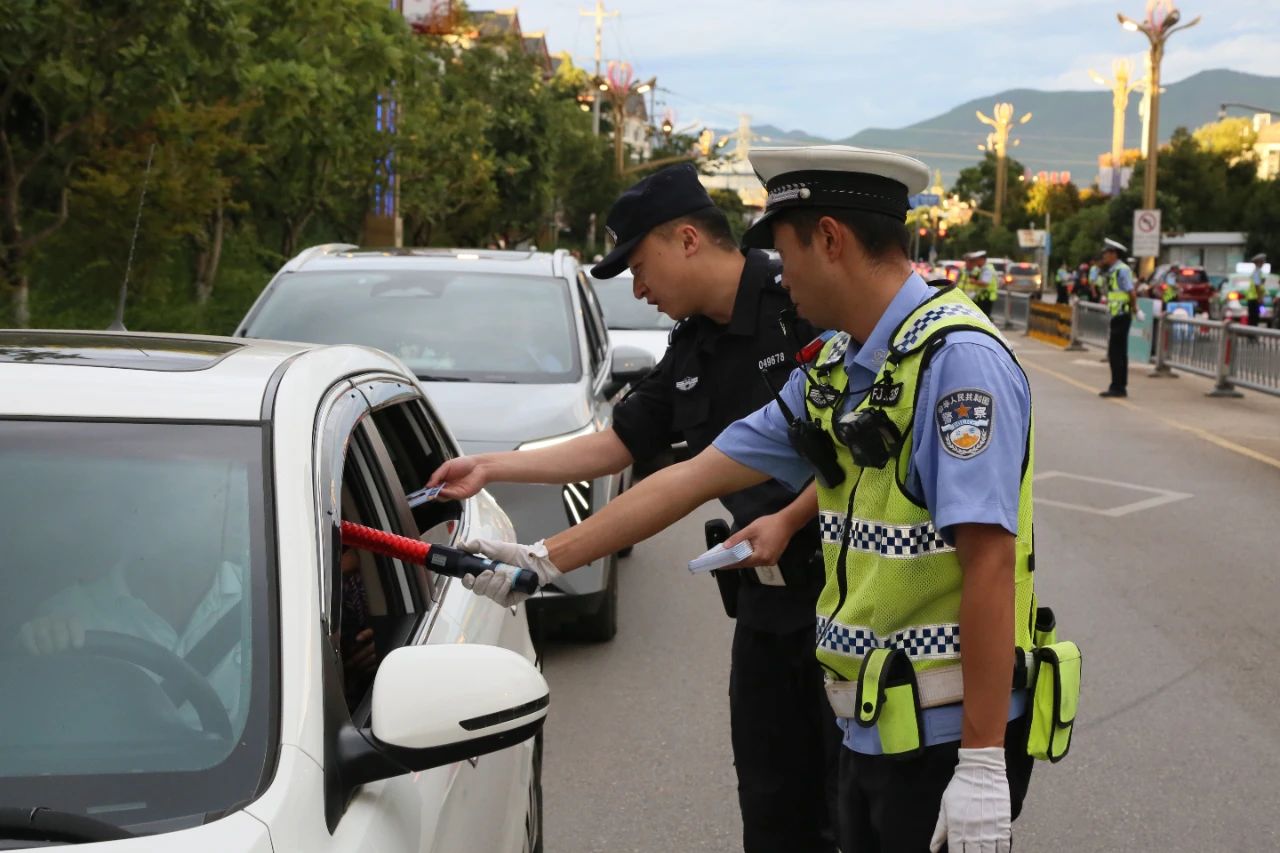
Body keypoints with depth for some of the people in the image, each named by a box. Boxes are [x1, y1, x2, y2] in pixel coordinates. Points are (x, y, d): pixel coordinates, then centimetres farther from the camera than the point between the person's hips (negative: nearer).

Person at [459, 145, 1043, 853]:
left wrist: (983, 765, -25)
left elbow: (989, 562, -23)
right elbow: (697, 476, 13)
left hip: (947, 737, -8)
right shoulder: (834, 372, 10)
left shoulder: (957, 359, -18)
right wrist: (547, 559, 13)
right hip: (871, 731, 8)